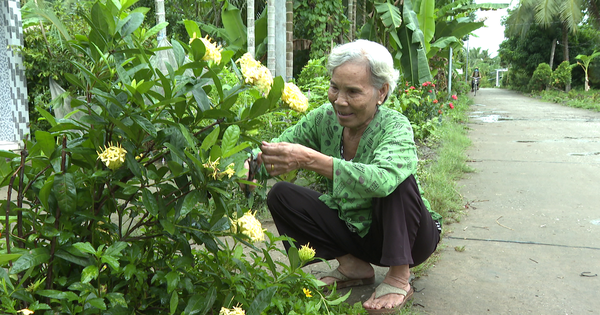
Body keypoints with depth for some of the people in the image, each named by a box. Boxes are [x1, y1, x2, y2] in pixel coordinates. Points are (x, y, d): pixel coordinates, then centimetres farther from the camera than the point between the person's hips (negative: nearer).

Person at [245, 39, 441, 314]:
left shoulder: (395, 127, -26)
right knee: (280, 195, -10)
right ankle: (353, 266, -1)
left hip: (408, 236, -4)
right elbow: (274, 151, -13)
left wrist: (310, 159, -53)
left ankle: (399, 278, -16)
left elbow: (382, 180, -47)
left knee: (397, 179, -34)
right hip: (351, 229, 5)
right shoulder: (323, 119, -10)